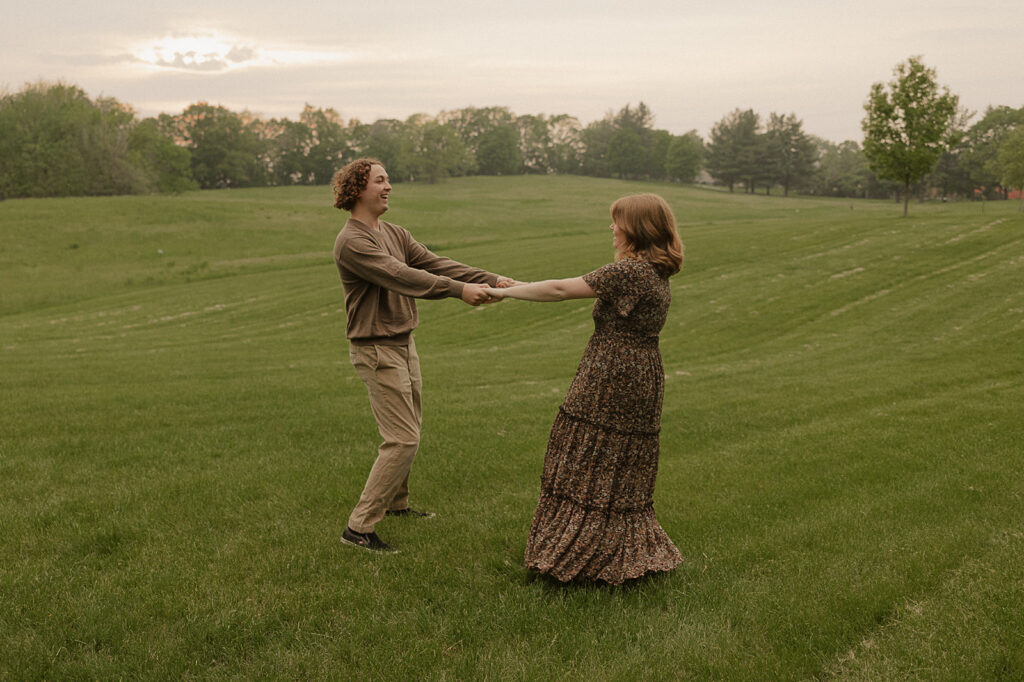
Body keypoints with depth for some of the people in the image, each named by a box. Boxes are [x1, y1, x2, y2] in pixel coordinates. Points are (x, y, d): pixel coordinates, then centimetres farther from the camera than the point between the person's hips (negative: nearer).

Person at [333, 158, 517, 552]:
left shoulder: (394, 234, 10)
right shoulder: (351, 242, -18)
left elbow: (434, 263, 2)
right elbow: (401, 277, -29)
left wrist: (490, 280, -8)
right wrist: (459, 290, -36)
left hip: (403, 344, 9)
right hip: (377, 351, -9)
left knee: (409, 430, 20)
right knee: (402, 440, -12)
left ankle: (396, 503, 38)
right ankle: (359, 527, -5)